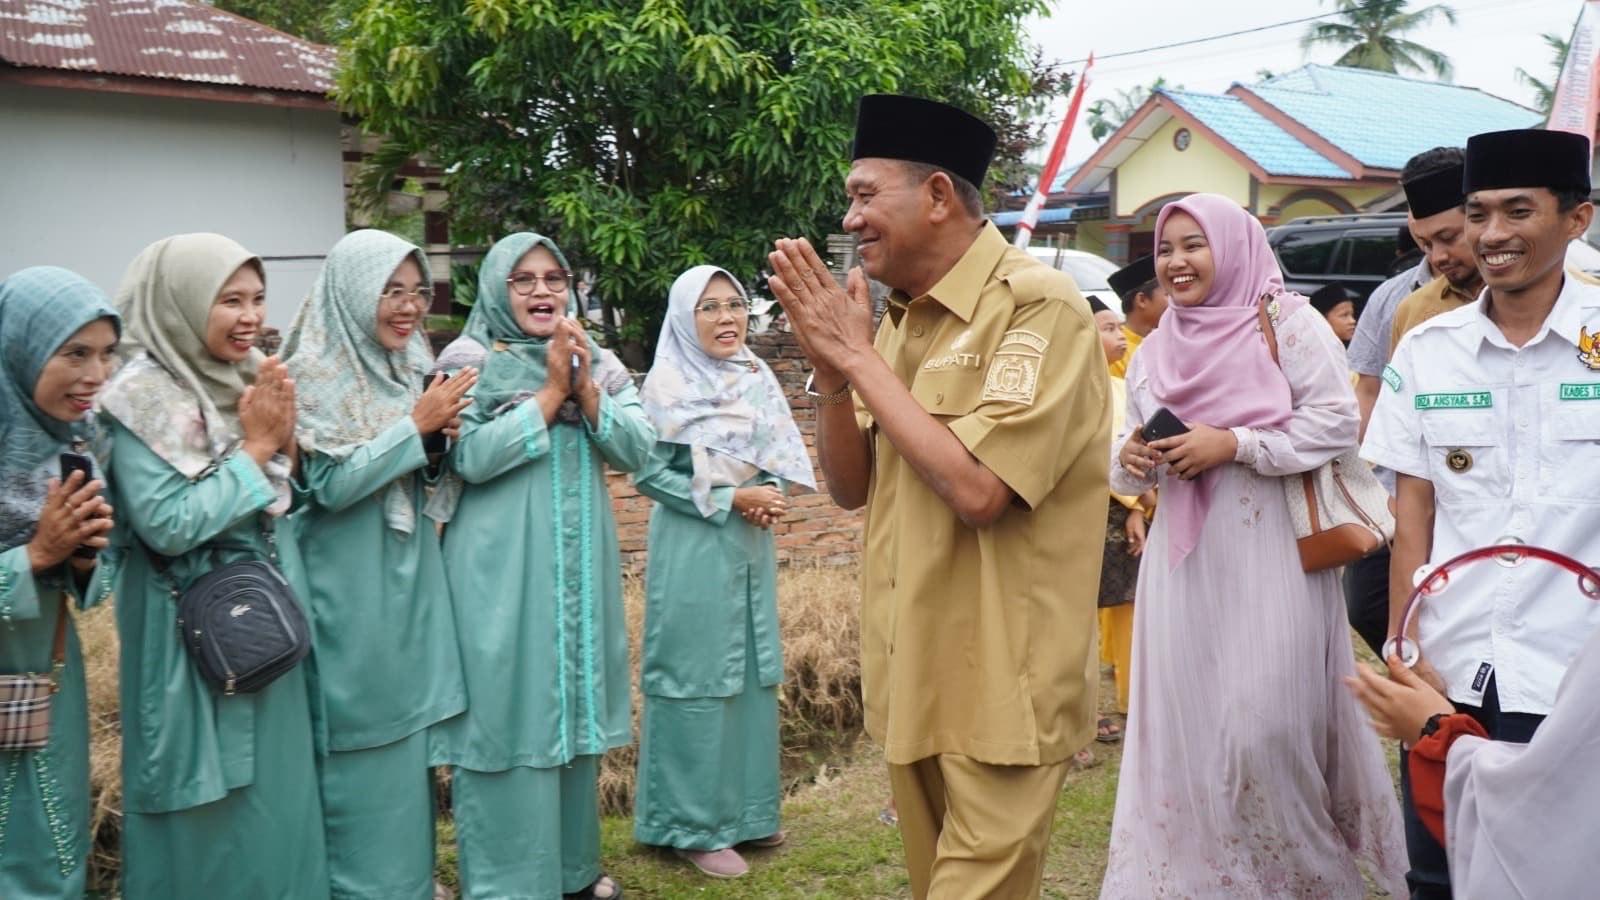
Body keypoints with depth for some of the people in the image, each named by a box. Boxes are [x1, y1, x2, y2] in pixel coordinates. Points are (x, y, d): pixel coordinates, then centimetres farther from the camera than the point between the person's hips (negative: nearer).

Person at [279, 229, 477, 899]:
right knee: (360, 746, 1)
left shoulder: (412, 367, 8)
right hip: (349, 591, -7)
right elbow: (331, 484, -20)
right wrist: (416, 424, -19)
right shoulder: (313, 375, -12)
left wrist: (441, 437, -7)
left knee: (409, 734, 14)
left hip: (410, 581, 7)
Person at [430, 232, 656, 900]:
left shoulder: (597, 363, 10)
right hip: (501, 571, -5)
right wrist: (552, 389, -14)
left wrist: (584, 388, -13)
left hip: (579, 566, 5)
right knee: (507, 712, -2)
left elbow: (636, 450, 0)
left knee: (572, 704, 13)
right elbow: (472, 457, -16)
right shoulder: (470, 361, -4)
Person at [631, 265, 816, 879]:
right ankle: (694, 825, 10)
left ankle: (746, 811, 26)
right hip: (694, 549, -6)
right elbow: (649, 474, -13)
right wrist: (731, 499, -18)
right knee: (699, 681, -1)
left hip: (751, 543, 7)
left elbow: (781, 456, 13)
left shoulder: (757, 378, 7)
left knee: (752, 675, 12)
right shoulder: (667, 385, -11)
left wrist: (769, 495, -9)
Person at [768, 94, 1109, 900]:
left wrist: (858, 355, -18)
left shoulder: (1038, 307, -16)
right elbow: (850, 488, 10)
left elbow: (976, 487, -27)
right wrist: (828, 367, -7)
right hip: (912, 676, 8)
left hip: (998, 690, -8)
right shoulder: (899, 318, 8)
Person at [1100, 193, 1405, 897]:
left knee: (1266, 723, -6)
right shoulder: (1154, 350, 14)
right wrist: (1130, 457, -4)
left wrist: (1233, 445, -17)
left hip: (1272, 553, -5)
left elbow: (1337, 420, -10)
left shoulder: (1287, 320, -3)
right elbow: (1133, 447, 19)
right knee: (1185, 718, 7)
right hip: (1184, 556, 5)